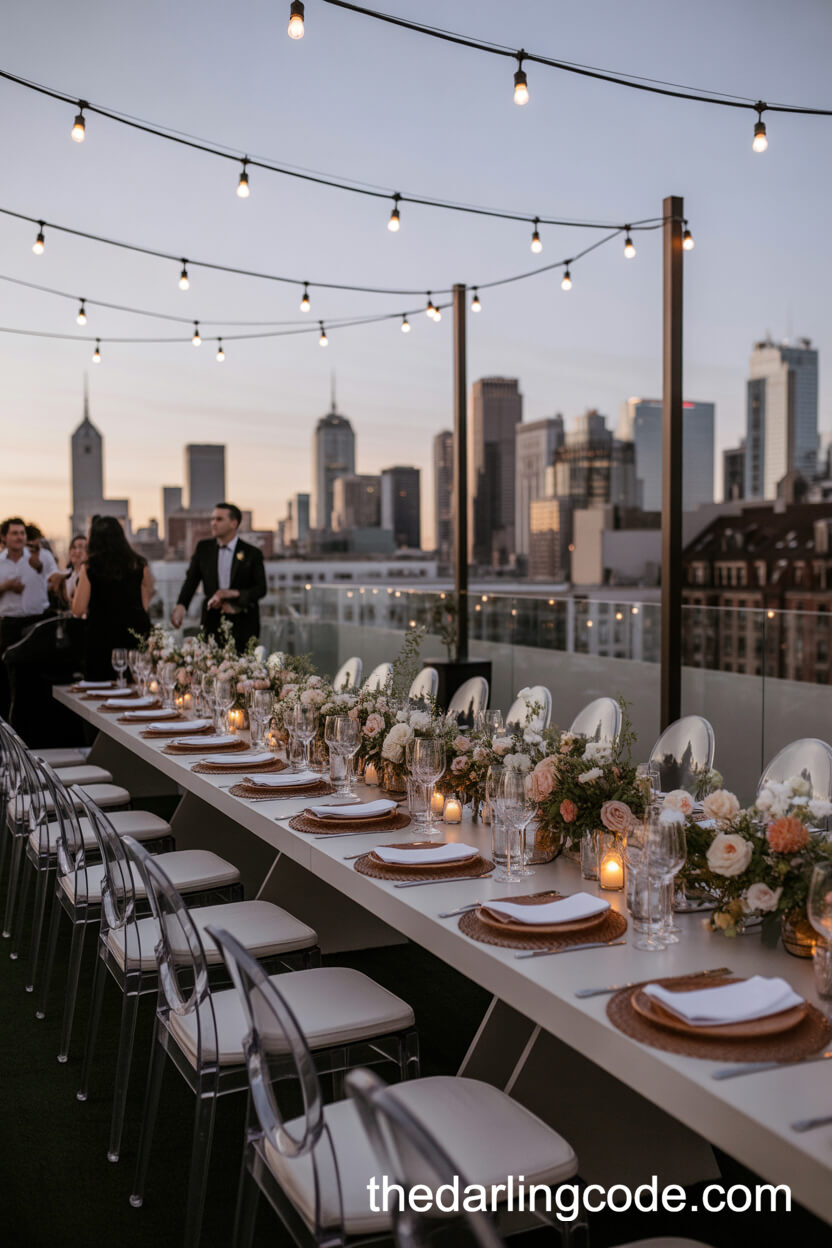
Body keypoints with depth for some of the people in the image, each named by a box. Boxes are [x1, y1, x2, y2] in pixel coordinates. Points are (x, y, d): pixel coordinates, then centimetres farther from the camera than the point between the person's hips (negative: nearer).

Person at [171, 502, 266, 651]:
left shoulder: (252, 553, -3)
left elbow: (261, 589, -1)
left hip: (243, 625, -2)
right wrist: (181, 605, -17)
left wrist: (234, 594, -17)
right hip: (212, 621, 2)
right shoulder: (203, 547, 6)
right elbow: (191, 580, 1)